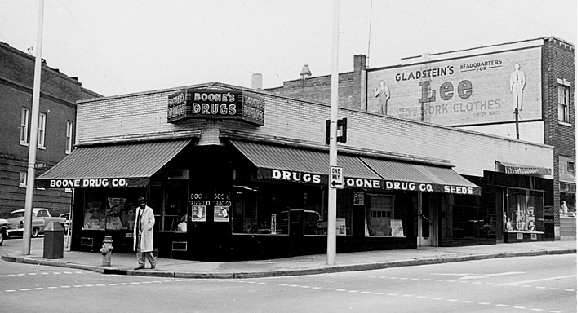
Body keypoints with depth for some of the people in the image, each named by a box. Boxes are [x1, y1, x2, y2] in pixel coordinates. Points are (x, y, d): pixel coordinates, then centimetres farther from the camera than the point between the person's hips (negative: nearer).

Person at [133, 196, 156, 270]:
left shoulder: (149, 210, -4)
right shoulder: (137, 210, 16)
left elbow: (152, 222, -7)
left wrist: (146, 229, -16)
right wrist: (134, 232, 18)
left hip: (146, 233, -6)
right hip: (138, 233, 6)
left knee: (146, 249, -6)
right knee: (138, 249, 5)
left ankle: (153, 262, 10)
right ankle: (141, 264, 13)